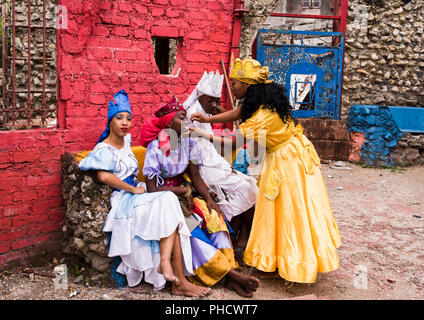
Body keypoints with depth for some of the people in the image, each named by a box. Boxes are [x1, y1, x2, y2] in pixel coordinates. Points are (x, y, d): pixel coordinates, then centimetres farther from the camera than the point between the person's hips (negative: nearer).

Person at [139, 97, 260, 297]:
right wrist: (184, 190, -15)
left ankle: (231, 277, -27)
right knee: (189, 228, -30)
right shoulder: (156, 148, -14)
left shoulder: (188, 143, 3)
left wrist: (209, 199, -13)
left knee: (214, 217, -21)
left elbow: (195, 177, 4)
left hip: (184, 194, 5)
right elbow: (152, 189, -16)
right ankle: (231, 273, -26)